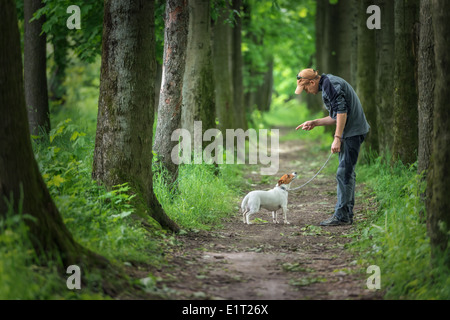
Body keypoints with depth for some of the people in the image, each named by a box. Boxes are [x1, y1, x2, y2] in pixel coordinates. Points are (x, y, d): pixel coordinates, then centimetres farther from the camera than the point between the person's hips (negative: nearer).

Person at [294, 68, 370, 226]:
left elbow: (342, 112, -21)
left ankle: (341, 216, -9)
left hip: (353, 132, -11)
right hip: (351, 132, 11)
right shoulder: (327, 85, 20)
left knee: (344, 173, -10)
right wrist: (315, 123, 20)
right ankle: (347, 214, 15)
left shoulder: (330, 84, -13)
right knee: (347, 173, 12)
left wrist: (337, 138, -20)